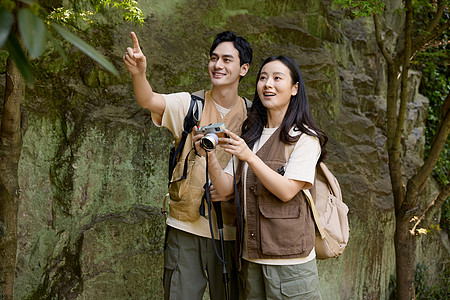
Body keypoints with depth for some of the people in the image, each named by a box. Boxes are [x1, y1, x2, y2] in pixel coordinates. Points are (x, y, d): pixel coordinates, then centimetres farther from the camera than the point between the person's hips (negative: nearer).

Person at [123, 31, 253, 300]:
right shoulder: (188, 104, 0)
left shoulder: (252, 116, 3)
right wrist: (139, 73, -39)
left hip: (228, 230, 1)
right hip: (185, 226, -1)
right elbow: (148, 100, -19)